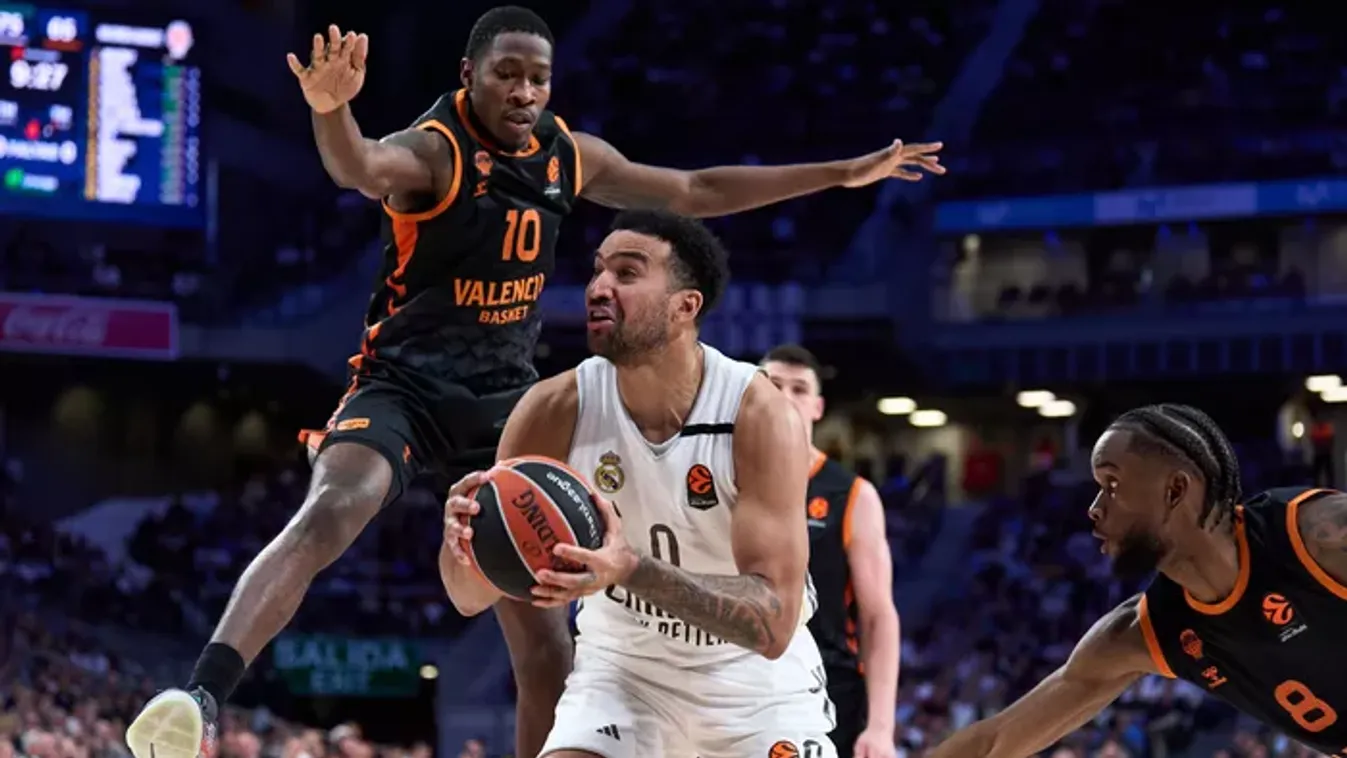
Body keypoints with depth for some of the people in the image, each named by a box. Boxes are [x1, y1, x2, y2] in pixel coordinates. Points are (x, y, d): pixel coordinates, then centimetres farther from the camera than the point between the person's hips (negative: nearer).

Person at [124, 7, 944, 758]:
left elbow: (697, 191, 18)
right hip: (405, 385, -6)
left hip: (505, 399, 6)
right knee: (329, 515, -35)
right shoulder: (432, 151, -15)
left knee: (545, 636, 4)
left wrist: (844, 174, 20)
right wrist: (331, 107, -65)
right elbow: (359, 168, -41)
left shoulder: (569, 157, 4)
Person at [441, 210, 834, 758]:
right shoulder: (555, 410, -18)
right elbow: (473, 596, -13)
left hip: (753, 674, -2)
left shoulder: (761, 416, -26)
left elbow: (773, 623, -32)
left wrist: (633, 569, -47)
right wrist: (462, 537, -38)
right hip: (622, 664, 2)